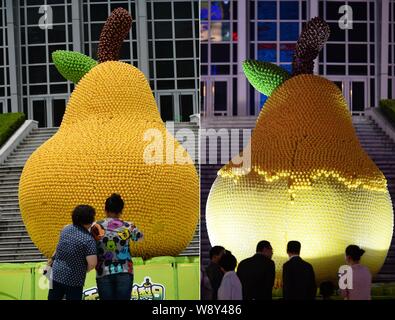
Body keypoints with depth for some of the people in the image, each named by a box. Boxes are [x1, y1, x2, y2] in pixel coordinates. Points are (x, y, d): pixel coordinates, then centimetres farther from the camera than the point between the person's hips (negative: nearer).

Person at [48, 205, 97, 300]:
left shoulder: (66, 229, 0)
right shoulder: (88, 239, -18)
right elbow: (92, 263, -20)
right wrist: (83, 270, -3)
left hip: (57, 274, 5)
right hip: (74, 280, -5)